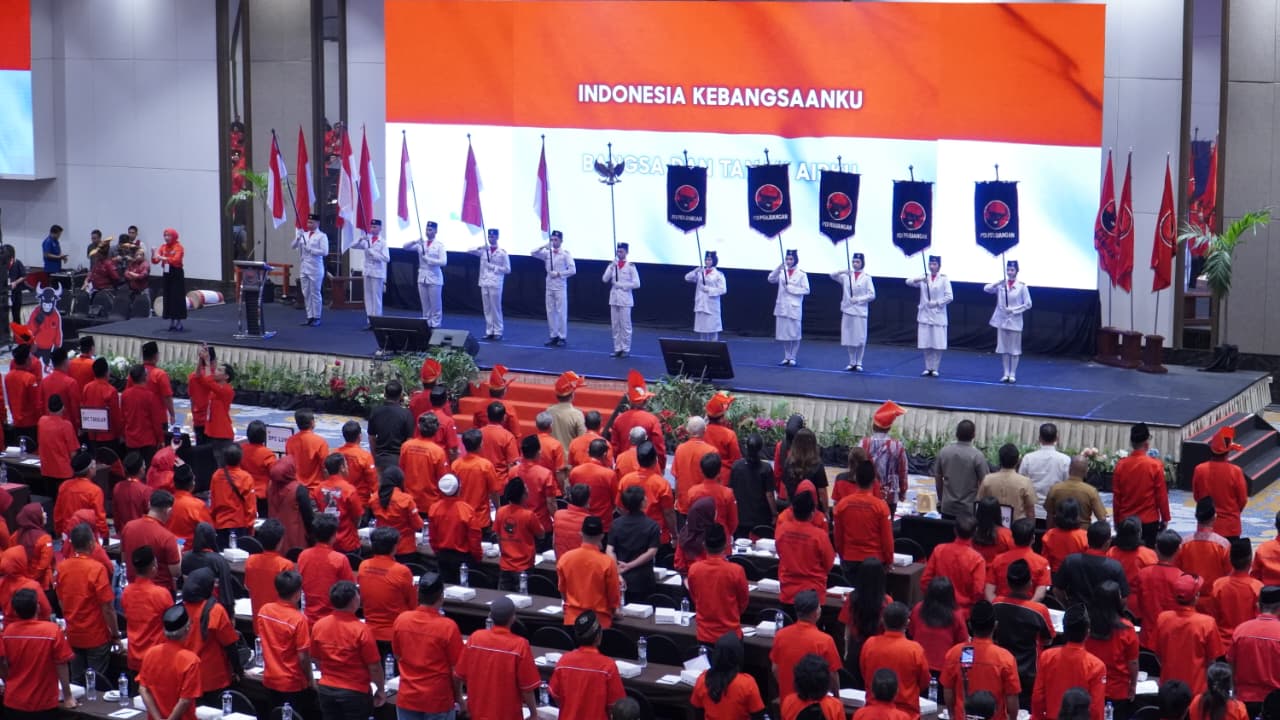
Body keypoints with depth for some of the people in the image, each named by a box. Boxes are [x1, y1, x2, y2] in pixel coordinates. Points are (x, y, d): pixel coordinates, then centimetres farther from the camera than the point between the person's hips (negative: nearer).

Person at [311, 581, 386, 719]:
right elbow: (374, 666, -14)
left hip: (326, 690, 5)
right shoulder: (361, 630, -20)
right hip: (355, 692, -5)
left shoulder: (318, 625, -5)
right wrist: (381, 689, 2)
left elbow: (317, 659, 9)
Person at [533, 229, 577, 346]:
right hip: (549, 286, 5)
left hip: (560, 287, -5)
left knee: (561, 312, -4)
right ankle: (553, 336, 15)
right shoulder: (547, 253, 7)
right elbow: (533, 253, 0)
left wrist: (558, 274, -15)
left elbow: (572, 270, -10)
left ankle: (562, 337, 1)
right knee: (550, 312, 7)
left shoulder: (565, 254, -5)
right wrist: (543, 246, -12)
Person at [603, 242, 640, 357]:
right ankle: (617, 348, 13)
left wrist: (621, 285, -12)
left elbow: (636, 284, -10)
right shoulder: (612, 265, 8)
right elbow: (604, 279, -2)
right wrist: (611, 268, -14)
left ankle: (626, 349, 6)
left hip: (625, 298, -4)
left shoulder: (630, 266, -5)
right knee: (615, 325, 6)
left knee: (625, 325, -1)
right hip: (613, 297, 5)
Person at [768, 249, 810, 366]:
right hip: (782, 307, 4)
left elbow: (806, 290, -7)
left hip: (794, 308, -4)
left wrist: (791, 288, -14)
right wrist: (779, 268, -17)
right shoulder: (782, 272, 8)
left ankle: (792, 358, 8)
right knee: (784, 333, 8)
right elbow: (771, 279, -5)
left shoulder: (801, 274, -3)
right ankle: (786, 357, 16)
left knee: (794, 334, 0)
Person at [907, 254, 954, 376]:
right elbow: (908, 282, -4)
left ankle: (935, 369, 5)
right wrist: (919, 279, -21)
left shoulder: (944, 279, 0)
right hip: (925, 315, 2)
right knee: (926, 344, 3)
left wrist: (936, 303, -14)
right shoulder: (924, 278, 7)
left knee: (938, 345, -4)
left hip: (938, 316, -2)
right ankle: (928, 368, 13)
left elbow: (949, 297, -5)